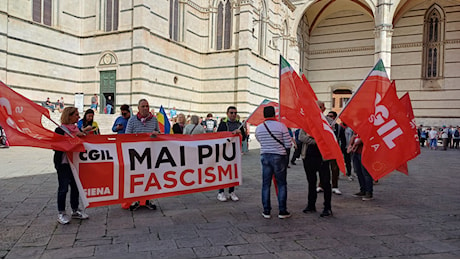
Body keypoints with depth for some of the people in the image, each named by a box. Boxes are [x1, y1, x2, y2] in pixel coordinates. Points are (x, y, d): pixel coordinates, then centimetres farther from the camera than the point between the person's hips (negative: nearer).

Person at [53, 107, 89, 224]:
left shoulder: (77, 129, 11)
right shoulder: (60, 130, -10)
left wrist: (81, 135, 0)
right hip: (63, 163, -7)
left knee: (75, 186, 12)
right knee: (63, 187, -1)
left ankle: (75, 210, 24)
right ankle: (61, 213, 12)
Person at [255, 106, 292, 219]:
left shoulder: (258, 128, 0)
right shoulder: (281, 126, -10)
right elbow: (288, 145, -9)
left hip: (265, 157, 3)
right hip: (279, 157, -3)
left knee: (266, 184, 10)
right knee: (281, 184, 8)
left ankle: (266, 211, 15)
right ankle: (282, 211, 13)